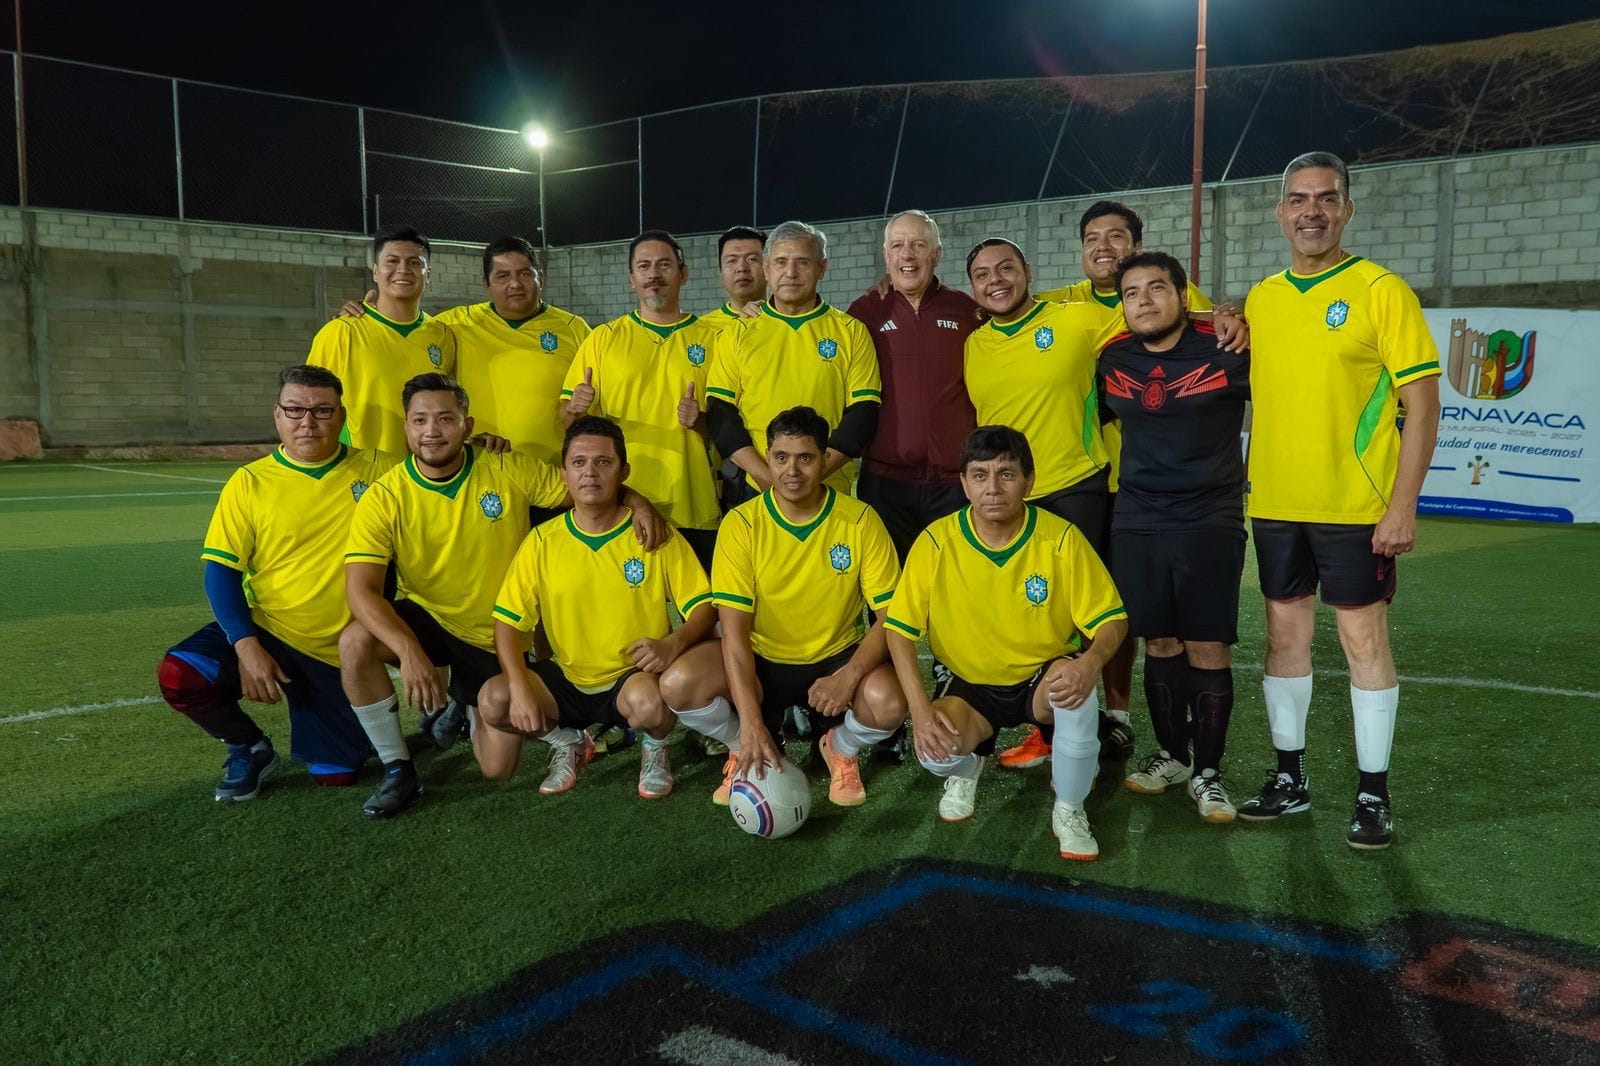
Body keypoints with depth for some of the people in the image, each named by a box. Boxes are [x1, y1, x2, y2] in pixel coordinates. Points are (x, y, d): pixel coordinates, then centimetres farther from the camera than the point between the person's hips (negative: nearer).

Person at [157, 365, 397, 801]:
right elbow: (221, 572, -6)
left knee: (336, 774, 1)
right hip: (266, 631, 0)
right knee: (178, 676, -27)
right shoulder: (249, 482, -4)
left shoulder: (374, 470, -2)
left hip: (340, 651, 0)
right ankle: (250, 749, 5)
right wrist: (246, 646, -19)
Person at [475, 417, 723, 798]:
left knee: (646, 700, -36)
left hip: (634, 678, -2)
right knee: (493, 700, -23)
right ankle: (567, 742, 10)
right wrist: (520, 688, -20)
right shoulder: (542, 541, -2)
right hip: (565, 681, 2)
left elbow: (703, 608, -7)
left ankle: (655, 748, 3)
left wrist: (674, 643, -29)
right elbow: (509, 622, -4)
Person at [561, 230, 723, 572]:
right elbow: (568, 418, 8)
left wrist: (702, 421, -12)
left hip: (694, 509, 0)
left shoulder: (711, 339, 7)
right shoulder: (602, 339, 8)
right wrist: (576, 409, -14)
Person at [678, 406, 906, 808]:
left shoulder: (860, 521, -11)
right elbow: (734, 628, -17)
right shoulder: (741, 524, -13)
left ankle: (840, 747, 8)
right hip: (762, 662, 0)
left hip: (836, 657, 0)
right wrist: (750, 721, -29)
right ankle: (743, 749, 7)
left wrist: (849, 675, -29)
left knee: (889, 703, -32)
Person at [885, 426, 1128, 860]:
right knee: (937, 753, -29)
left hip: (1043, 677, 0)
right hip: (970, 684, 1)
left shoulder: (1062, 538, -14)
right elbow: (899, 628, -10)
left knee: (1078, 693, -35)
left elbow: (1111, 619, -10)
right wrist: (920, 709, -21)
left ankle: (1069, 808, -8)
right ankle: (967, 768, 13)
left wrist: (1090, 662, -34)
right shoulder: (936, 542, -14)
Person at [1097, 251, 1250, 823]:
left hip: (1210, 522, -3)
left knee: (1208, 649, -1)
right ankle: (1171, 754, 28)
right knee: (1160, 643, 11)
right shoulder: (1111, 358, 4)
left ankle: (1206, 772, 13)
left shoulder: (1226, 349, -8)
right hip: (1136, 522, 3)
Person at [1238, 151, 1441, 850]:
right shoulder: (1259, 298, 7)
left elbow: (1422, 404, -10)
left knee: (1364, 638, 2)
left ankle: (1373, 794, 15)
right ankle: (1289, 777, 24)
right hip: (1275, 504, 5)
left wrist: (1402, 506, -15)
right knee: (1284, 632, 10)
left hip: (1356, 505, -4)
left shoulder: (1381, 290, -7)